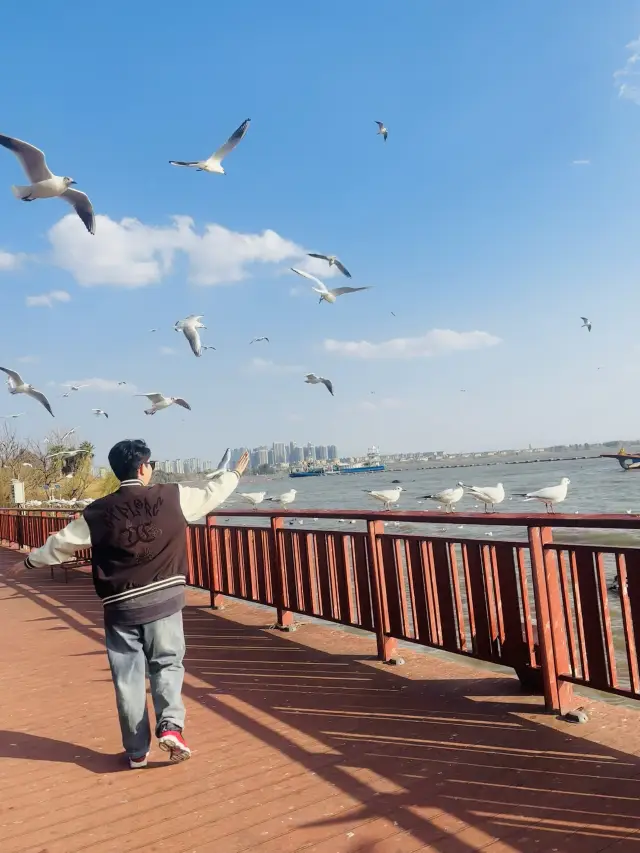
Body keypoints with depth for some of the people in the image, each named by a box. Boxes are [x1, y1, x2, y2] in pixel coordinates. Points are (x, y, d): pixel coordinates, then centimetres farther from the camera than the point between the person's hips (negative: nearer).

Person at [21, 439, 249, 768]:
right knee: (167, 665, 13)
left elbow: (62, 543, 8)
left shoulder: (98, 512, -3)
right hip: (164, 598, -1)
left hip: (120, 605, 1)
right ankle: (170, 725, -4)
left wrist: (32, 560, 27)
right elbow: (211, 494, 8)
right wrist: (236, 472, 26)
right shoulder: (172, 496, -6)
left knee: (128, 677, 10)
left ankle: (137, 750, 19)